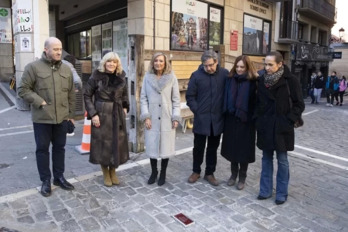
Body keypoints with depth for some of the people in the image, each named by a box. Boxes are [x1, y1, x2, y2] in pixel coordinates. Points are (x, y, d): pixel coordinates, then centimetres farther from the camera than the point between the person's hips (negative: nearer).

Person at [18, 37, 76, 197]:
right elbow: (23, 90, -5)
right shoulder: (33, 67, -5)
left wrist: (70, 114, 9)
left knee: (59, 148, 13)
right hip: (42, 118, -3)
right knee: (42, 149, 7)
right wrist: (40, 102, -14)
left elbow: (71, 94, 10)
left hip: (62, 117, 4)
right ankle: (45, 181, 21)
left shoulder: (66, 69, 8)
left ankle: (59, 177, 27)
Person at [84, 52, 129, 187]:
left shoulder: (121, 77, 3)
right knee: (103, 144, 5)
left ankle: (113, 172, 27)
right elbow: (87, 95, -5)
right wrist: (93, 114, -11)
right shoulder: (96, 76, -8)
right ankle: (106, 174, 23)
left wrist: (125, 107, 5)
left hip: (118, 115, 4)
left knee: (117, 143, 9)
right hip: (101, 115, -3)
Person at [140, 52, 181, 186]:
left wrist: (176, 117, -6)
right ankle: (154, 172, 28)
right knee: (152, 146, 8)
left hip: (167, 119, -1)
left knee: (165, 147, 6)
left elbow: (176, 99, 1)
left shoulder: (171, 78, 0)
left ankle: (163, 174, 24)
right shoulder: (147, 77, 2)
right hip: (152, 118, 1)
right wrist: (146, 116, -7)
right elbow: (143, 98, 2)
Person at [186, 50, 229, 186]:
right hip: (201, 118, -1)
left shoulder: (224, 74, -2)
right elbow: (190, 96, -1)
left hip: (217, 118, 1)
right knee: (198, 147, 9)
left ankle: (209, 173, 27)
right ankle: (196, 171, 29)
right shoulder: (196, 75, -5)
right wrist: (197, 111, -5)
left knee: (213, 147, 12)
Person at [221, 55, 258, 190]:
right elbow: (226, 98, 6)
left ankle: (242, 177, 24)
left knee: (244, 149, 6)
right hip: (231, 119, 3)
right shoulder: (230, 79, 4)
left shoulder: (252, 82, -6)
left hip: (245, 121, -3)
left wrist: (253, 117, -11)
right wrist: (226, 113, 1)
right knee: (232, 147, 11)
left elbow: (255, 101, -6)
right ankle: (233, 174, 30)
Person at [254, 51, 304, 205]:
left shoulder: (290, 81, -9)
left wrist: (288, 121, -12)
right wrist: (257, 120, 3)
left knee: (282, 160, 7)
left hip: (282, 128, -4)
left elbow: (299, 105, -4)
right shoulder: (262, 80, 3)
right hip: (265, 127, 4)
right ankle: (265, 190, 25)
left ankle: (281, 193, 21)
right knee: (266, 159, 12)